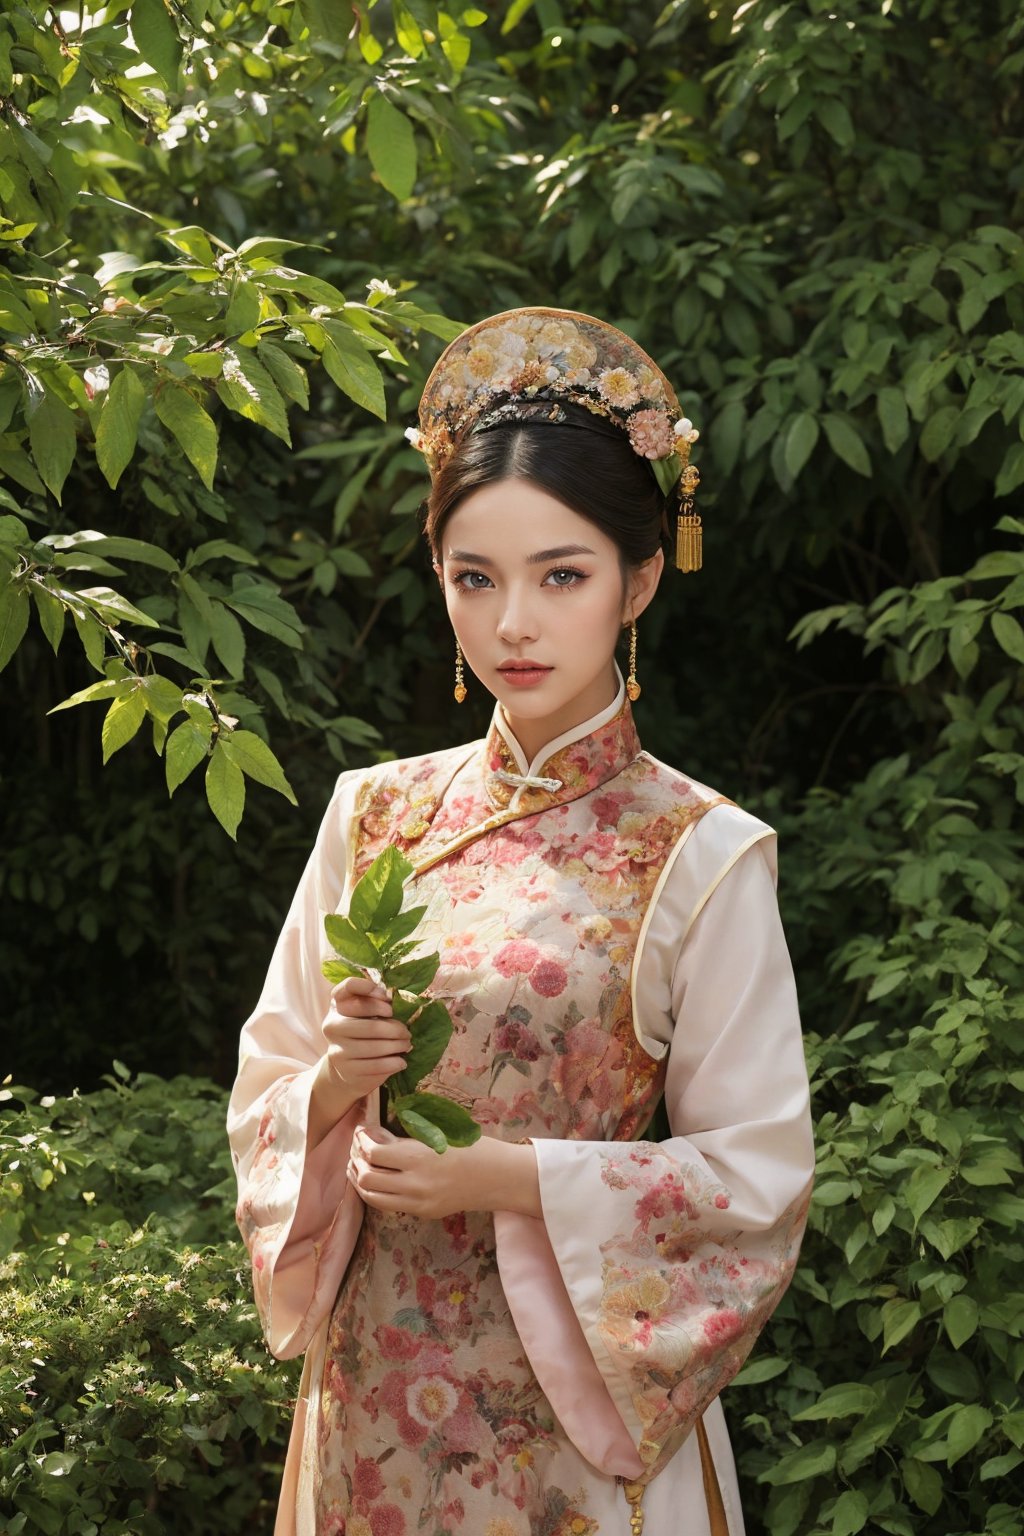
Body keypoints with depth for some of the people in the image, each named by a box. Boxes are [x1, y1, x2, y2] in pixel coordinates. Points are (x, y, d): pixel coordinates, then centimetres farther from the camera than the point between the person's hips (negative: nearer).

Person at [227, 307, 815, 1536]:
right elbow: (264, 1097, 7)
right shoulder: (375, 813, 2)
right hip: (375, 1385, 4)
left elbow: (757, 1174, -9)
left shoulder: (700, 855, -10)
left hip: (574, 1407, -3)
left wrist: (509, 1178, -19)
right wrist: (335, 1083, -14)